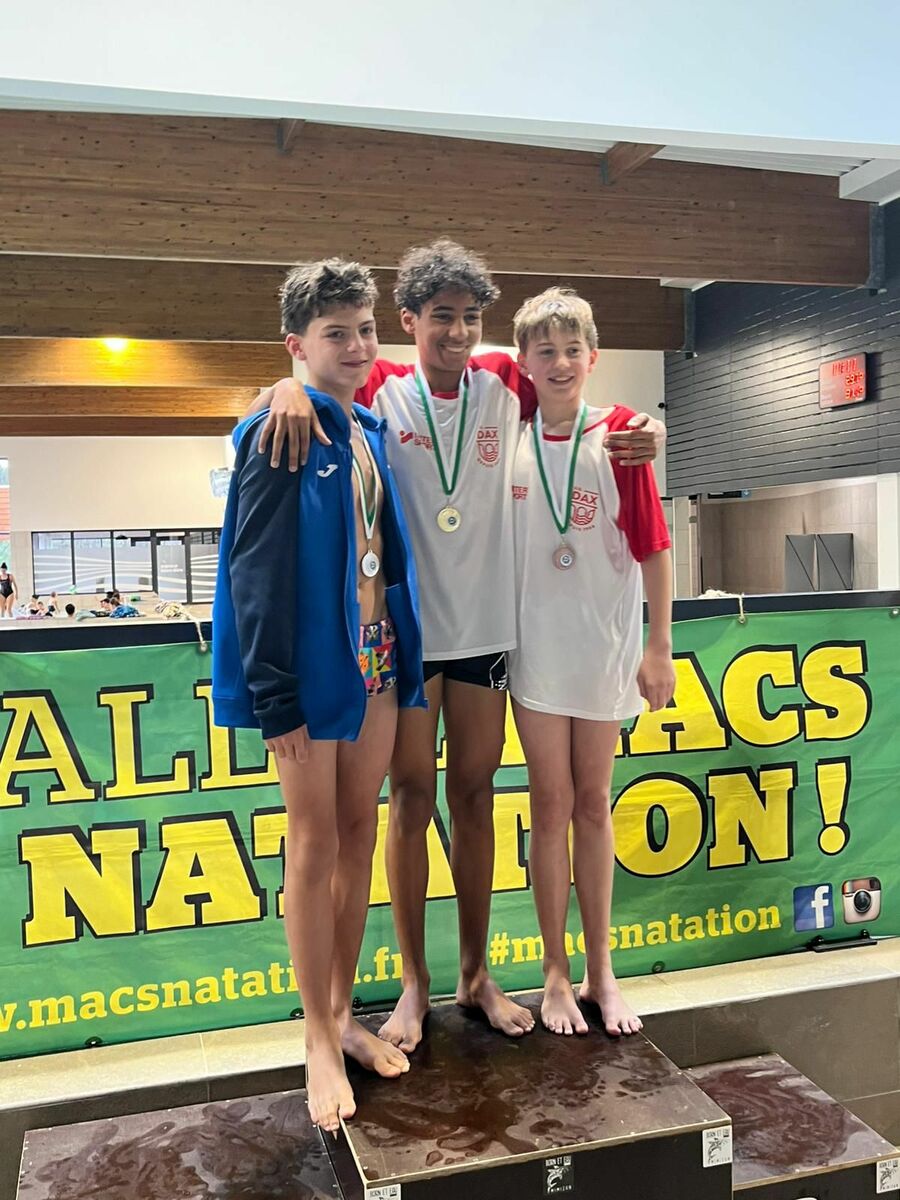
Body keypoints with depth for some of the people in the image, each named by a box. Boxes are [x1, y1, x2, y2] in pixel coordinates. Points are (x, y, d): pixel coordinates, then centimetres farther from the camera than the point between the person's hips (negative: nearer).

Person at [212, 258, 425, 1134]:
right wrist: (274, 697, -18)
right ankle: (319, 1041, 19)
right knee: (315, 844, 3)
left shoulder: (371, 432, 11)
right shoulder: (276, 433, -10)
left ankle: (343, 1012, 29)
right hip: (313, 666, -7)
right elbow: (256, 570, -15)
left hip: (376, 659, 7)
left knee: (359, 837, 13)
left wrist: (406, 657, 9)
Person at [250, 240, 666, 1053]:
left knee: (475, 795, 12)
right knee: (412, 799, 6)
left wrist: (642, 430, -7)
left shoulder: (504, 382, 5)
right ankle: (414, 981, 22)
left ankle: (477, 972, 28)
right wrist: (290, 387, -31)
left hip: (486, 626, 3)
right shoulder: (381, 389, -2)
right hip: (405, 628, -2)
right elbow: (307, 375, -7)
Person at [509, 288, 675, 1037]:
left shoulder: (617, 433, -7)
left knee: (593, 805, 11)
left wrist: (659, 649, -6)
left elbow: (652, 546, -6)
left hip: (605, 644, 0)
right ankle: (556, 974, 21)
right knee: (552, 805, 7)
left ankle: (601, 970, 25)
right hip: (534, 644, 1)